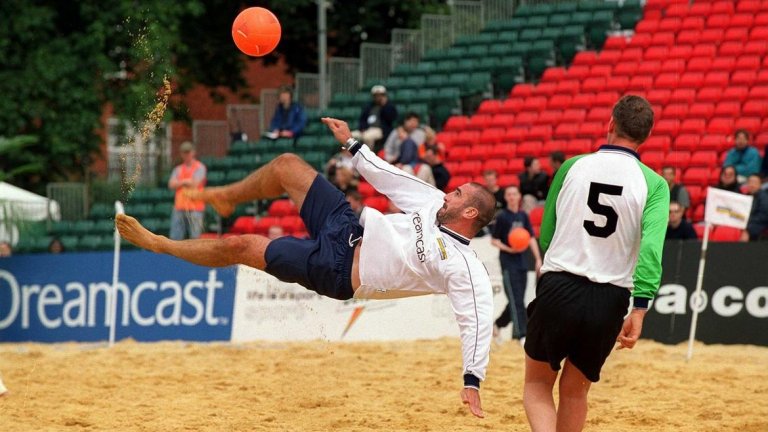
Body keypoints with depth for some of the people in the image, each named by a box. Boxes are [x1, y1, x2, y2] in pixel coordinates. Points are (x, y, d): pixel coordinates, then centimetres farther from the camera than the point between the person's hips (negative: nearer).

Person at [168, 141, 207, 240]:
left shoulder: (200, 167, 3)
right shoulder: (178, 169, 16)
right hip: (179, 208, 4)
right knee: (175, 237, -2)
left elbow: (195, 184, -10)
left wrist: (179, 183, 0)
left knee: (194, 237, -6)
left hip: (194, 209, -4)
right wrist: (185, 181, -8)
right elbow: (171, 185, 3)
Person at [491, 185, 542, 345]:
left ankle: (498, 324, 28)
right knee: (516, 300, -11)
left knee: (517, 300, 10)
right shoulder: (502, 217, -5)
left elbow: (531, 238, 14)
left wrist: (538, 259, 7)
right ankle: (521, 334, -13)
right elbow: (494, 240, -4)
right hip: (508, 262, -6)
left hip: (521, 261, 6)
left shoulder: (523, 216, 10)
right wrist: (508, 249, -20)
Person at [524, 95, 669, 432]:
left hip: (557, 289, 0)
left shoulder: (572, 167, 2)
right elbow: (651, 246, -16)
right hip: (609, 299, 0)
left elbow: (545, 236, 10)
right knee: (575, 390, 18)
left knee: (537, 384, 13)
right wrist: (639, 309, -18)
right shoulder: (654, 184, -2)